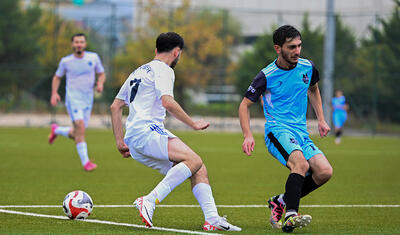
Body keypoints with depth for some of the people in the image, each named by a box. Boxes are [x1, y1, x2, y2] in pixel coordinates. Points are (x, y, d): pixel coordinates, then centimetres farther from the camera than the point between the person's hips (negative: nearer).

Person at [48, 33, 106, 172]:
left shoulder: (93, 57, 3)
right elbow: (57, 77, 12)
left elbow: (101, 74, 13)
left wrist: (100, 84, -9)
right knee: (80, 127, -23)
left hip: (88, 100, 4)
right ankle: (85, 162, -20)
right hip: (73, 97, -4)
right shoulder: (66, 61, -1)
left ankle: (56, 130, 40)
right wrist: (54, 93, -3)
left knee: (76, 135, 8)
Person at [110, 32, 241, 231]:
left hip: (133, 141, 9)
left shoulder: (138, 71, 28)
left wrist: (120, 143, 27)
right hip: (146, 132, -9)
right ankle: (150, 201, -32)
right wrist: (193, 124, -7)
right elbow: (167, 102, -17)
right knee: (194, 160, -24)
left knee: (199, 170, 5)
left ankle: (212, 219, -9)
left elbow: (115, 107, 28)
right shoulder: (163, 70, 0)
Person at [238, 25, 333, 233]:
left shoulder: (307, 67, 5)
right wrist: (248, 136, -12)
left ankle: (280, 202, 3)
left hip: (301, 132, 6)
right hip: (277, 129, -6)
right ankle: (290, 216, -38)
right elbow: (245, 105, 1)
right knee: (301, 164, -33)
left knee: (324, 171, -14)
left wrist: (321, 120, 21)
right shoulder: (266, 76, -8)